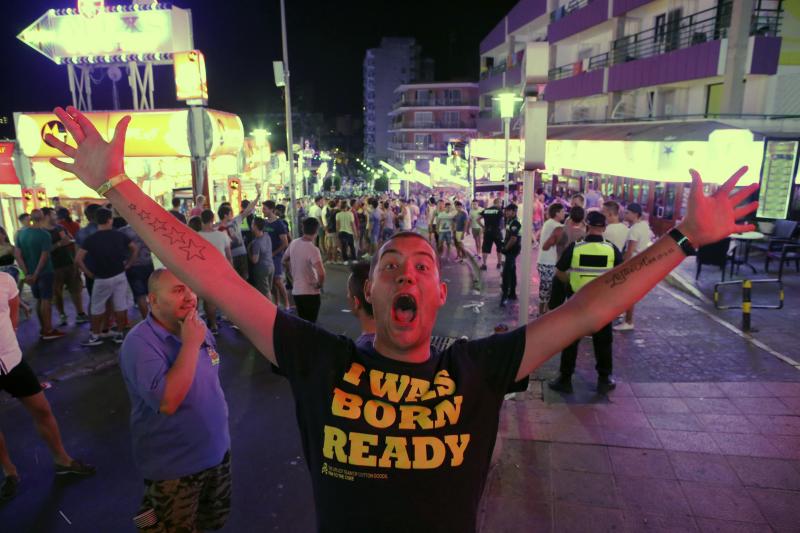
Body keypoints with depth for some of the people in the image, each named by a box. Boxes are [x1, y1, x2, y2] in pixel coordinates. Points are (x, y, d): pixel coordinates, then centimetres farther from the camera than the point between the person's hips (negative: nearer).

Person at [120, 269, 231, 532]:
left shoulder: (198, 328, -1)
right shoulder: (140, 342, -24)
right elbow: (167, 402, -35)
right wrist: (190, 344, -33)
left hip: (216, 452, 7)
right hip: (174, 468, -6)